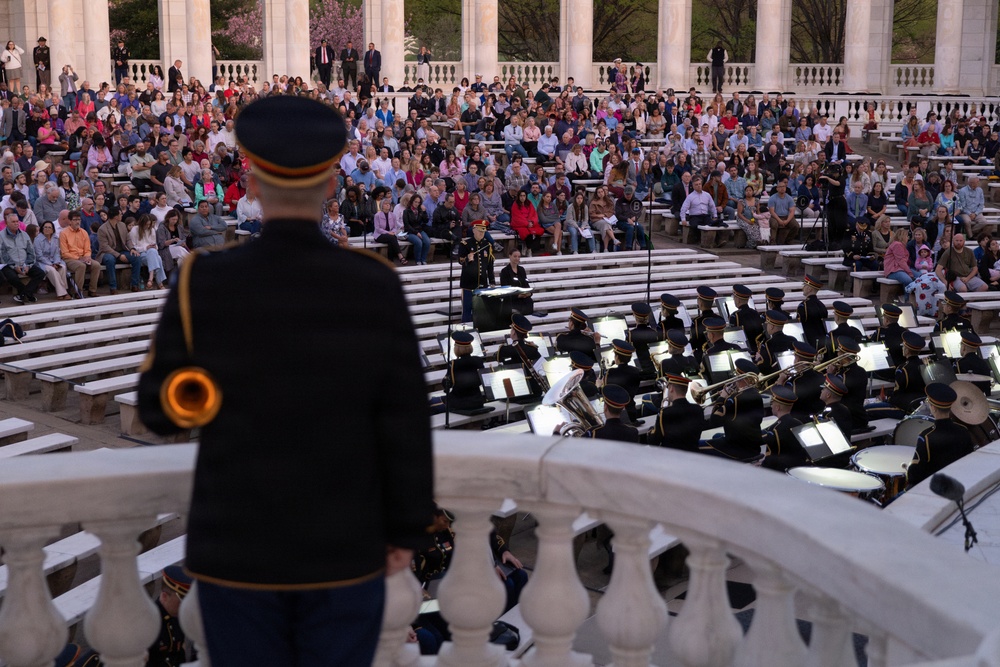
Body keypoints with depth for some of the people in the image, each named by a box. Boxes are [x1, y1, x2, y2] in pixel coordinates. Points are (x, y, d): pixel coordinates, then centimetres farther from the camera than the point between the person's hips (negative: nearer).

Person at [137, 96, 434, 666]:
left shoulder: (203, 284, -14)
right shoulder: (375, 285, -13)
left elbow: (160, 412, -3)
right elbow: (406, 425, -9)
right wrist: (408, 529, 3)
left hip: (237, 548, 0)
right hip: (344, 547, 0)